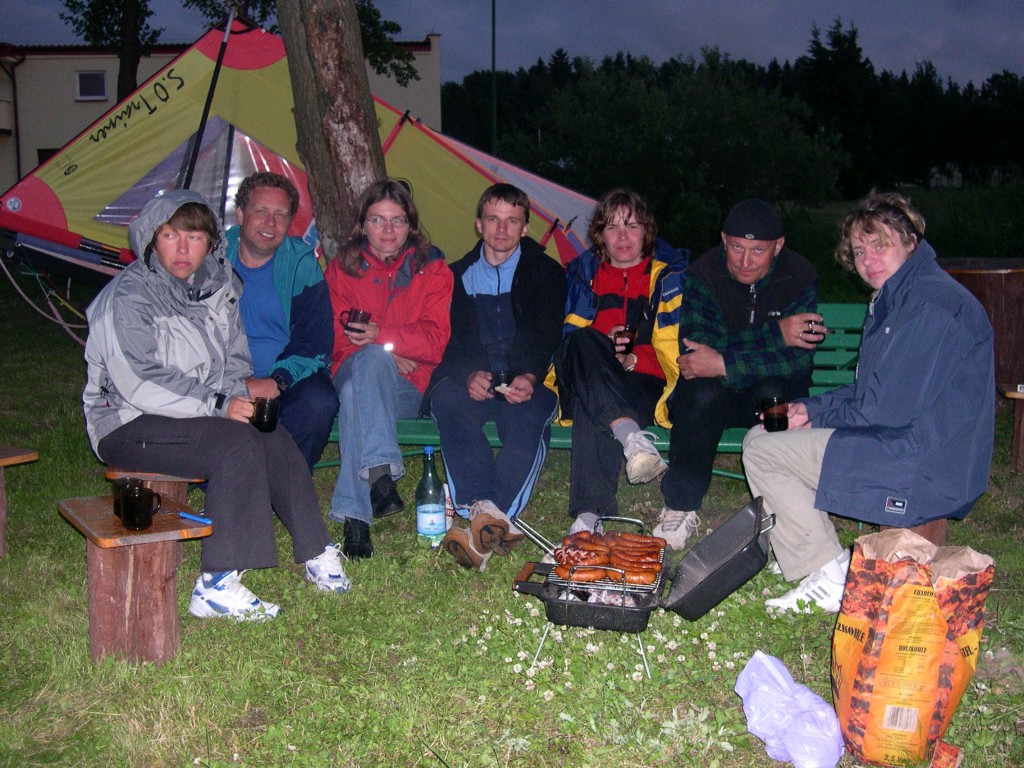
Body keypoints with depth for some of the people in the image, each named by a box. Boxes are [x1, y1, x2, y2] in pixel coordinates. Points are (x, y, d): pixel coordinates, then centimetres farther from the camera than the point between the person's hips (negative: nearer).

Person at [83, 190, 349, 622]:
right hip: (128, 423, -6)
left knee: (274, 438, -20)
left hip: (198, 411, 6)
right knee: (238, 444, -30)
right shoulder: (129, 295, -14)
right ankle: (216, 586, -28)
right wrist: (218, 404, -23)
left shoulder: (218, 284, 6)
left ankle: (316, 553, -8)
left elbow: (236, 359, 14)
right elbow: (137, 383, -22)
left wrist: (237, 394, -8)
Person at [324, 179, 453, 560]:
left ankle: (354, 514, -41)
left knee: (357, 394, -36)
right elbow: (337, 338, 5)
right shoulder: (342, 268, 11)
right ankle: (381, 473, -45)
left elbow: (435, 340, -3)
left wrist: (382, 336, -21)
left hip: (410, 388, -1)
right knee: (370, 359, -37)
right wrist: (388, 356, -12)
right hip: (354, 372, 1)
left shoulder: (432, 268, 8)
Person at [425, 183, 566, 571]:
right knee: (447, 397, -34)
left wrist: (530, 378, -23)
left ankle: (483, 526, -52)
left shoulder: (546, 273, 13)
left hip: (527, 384, -1)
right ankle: (492, 517, -48)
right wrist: (469, 375, -19)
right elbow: (450, 339, 5)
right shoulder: (458, 275, 17)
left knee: (529, 415, -36)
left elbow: (546, 338, 0)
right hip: (471, 383, 2)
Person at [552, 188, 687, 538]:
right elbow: (568, 333, 14)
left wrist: (632, 359, -14)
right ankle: (631, 436, -53)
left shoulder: (668, 275, 13)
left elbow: (675, 345, 5)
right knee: (580, 343, -36)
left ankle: (589, 513, -51)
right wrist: (605, 347, -8)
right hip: (586, 381, 2)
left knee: (592, 408, -39)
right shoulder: (582, 273, 20)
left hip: (644, 382, -2)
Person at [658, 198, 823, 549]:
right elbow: (697, 345, -24)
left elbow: (800, 359, -22)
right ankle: (682, 505, -21)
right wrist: (774, 334, -28)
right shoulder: (704, 273, -11)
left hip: (775, 391, 0)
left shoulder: (799, 276, -11)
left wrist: (724, 365, -31)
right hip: (715, 394, 0)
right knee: (704, 393, -34)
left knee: (772, 392, -34)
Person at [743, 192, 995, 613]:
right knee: (761, 436, 13)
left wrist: (820, 414, -7)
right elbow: (869, 391, 18)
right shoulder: (894, 299, 16)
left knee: (762, 453, -12)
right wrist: (810, 408, 2)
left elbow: (887, 407, -23)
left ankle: (831, 579, -6)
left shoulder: (932, 301, -19)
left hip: (923, 468, -11)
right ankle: (806, 562, 12)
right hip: (904, 447, 11)